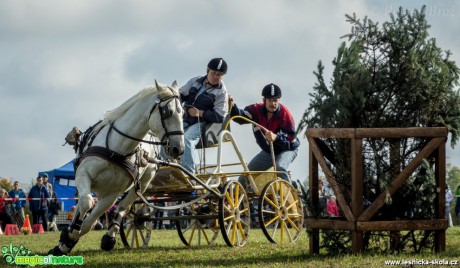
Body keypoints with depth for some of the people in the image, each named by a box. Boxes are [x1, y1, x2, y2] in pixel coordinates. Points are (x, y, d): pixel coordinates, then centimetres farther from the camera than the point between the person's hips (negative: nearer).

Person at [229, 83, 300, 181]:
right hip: (268, 151, 6)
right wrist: (232, 108, -48)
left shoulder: (284, 113, -28)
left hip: (287, 149, -6)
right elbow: (241, 116, -27)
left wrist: (276, 137, -51)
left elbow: (291, 135, -32)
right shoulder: (257, 109, -15)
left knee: (280, 168, -36)